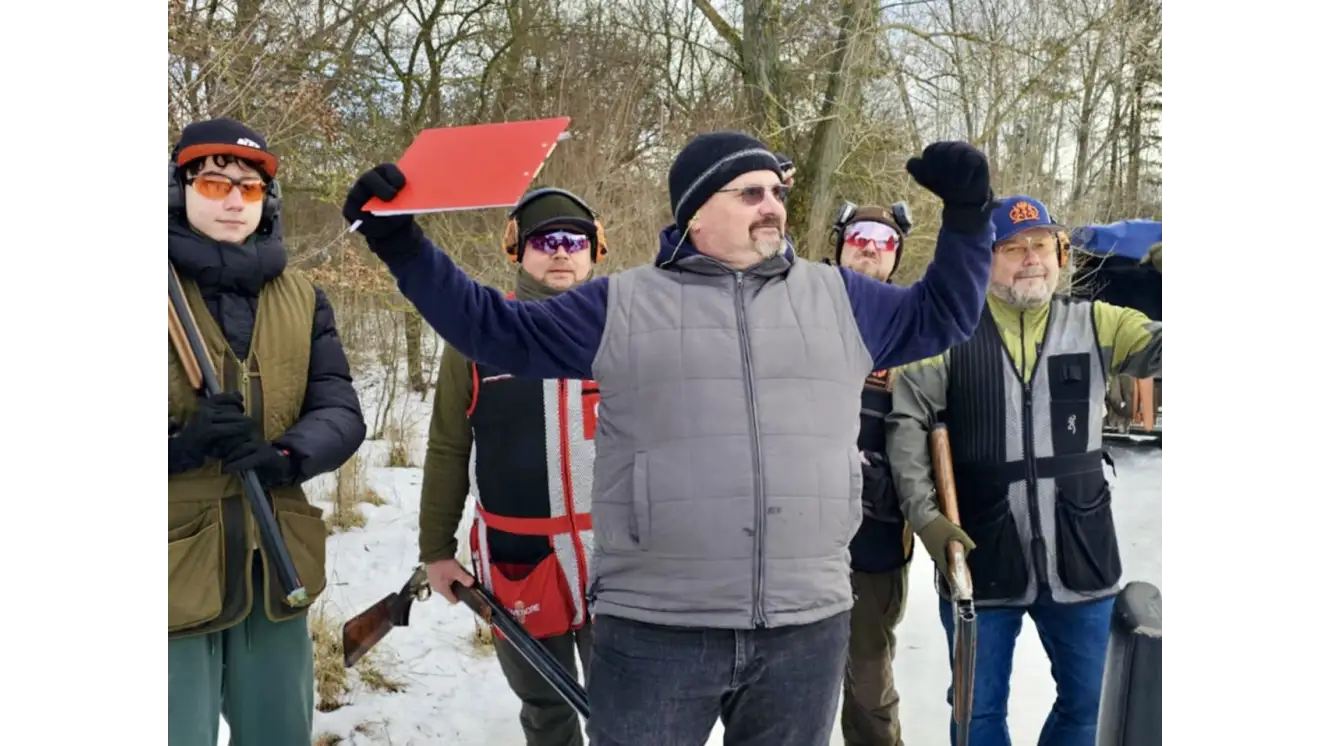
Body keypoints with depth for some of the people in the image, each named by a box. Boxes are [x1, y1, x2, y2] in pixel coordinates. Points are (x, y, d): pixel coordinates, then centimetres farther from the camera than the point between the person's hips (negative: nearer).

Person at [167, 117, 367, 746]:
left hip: (274, 567, 4)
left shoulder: (300, 298, 6)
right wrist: (181, 444, -24)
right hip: (175, 571, -3)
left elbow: (342, 414, -1)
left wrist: (284, 457, -21)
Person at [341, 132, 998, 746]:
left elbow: (939, 317, 21)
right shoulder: (623, 303, 5)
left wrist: (966, 214, 10)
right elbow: (498, 331, 9)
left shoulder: (835, 296, 12)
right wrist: (402, 245, 5)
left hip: (806, 628, 3)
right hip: (652, 629, -2)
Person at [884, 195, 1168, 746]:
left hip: (1079, 555, 2)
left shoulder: (1094, 324, 3)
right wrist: (924, 515, -14)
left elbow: (1158, 347, -11)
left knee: (1084, 701, 18)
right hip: (979, 555, -2)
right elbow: (907, 421, -5)